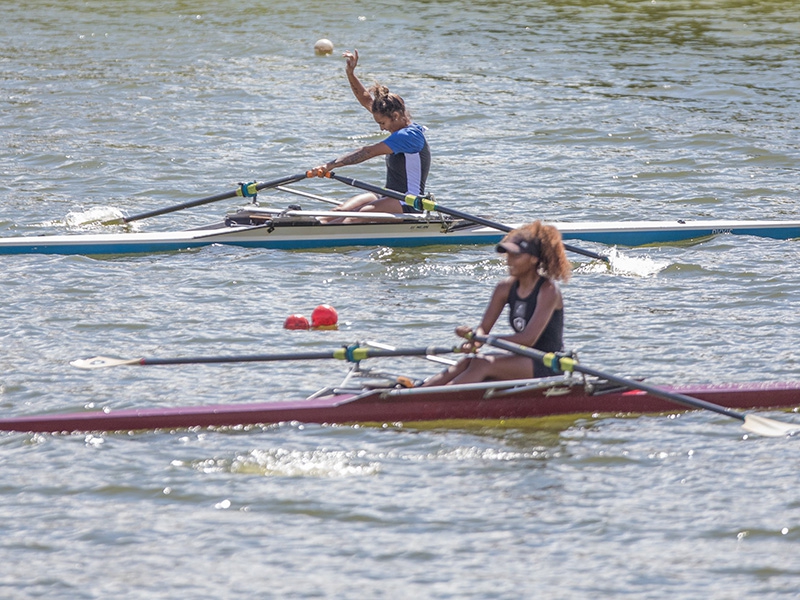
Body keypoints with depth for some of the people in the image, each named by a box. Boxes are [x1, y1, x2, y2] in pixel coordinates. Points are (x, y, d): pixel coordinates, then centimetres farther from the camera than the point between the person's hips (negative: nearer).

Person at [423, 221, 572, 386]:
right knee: (467, 362, -17)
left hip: (548, 366, -7)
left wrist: (481, 338, -25)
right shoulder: (506, 287, 7)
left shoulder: (547, 291, -14)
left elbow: (529, 339, -23)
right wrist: (474, 339, -22)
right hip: (522, 362, 7)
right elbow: (484, 328, 4)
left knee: (483, 364, -27)